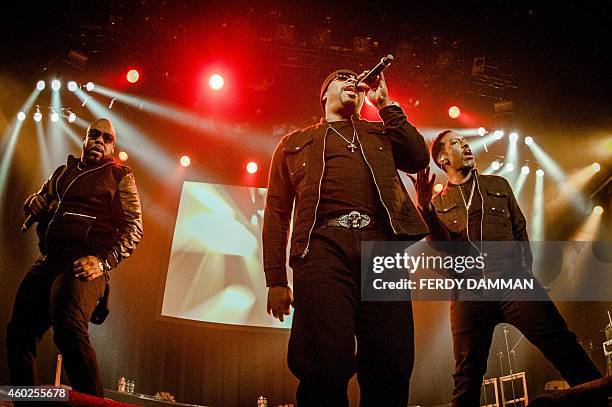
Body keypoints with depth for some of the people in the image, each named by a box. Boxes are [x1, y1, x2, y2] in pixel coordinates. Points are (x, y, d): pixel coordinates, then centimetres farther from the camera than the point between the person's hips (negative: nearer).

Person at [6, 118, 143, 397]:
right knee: (18, 333, 6)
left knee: (69, 329, -30)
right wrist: (36, 203, 9)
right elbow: (33, 202, 36)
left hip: (84, 263, -7)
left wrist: (104, 261, -16)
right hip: (48, 261, 7)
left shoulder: (119, 176, 9)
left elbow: (133, 227, -1)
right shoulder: (64, 171, 26)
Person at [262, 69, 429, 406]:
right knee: (327, 364, -18)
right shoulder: (294, 144, 26)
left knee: (392, 366, -7)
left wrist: (385, 104, 20)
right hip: (324, 244, -2)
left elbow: (418, 160, 13)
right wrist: (275, 279, 4)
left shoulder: (379, 133, 32)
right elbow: (277, 211, 16)